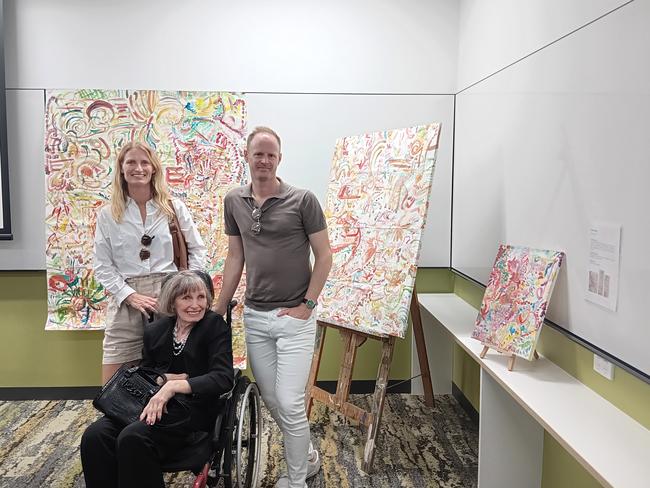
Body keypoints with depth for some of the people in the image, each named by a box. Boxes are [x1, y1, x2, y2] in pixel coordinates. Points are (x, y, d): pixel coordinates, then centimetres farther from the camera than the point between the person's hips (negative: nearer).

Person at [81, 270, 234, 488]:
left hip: (194, 406, -5)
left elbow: (223, 378, -13)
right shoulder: (155, 331, 13)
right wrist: (164, 378, -4)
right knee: (94, 436, -21)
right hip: (150, 402, 5)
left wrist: (174, 386, -26)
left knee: (133, 437, -30)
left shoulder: (215, 326, -1)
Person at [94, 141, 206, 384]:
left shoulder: (175, 208, 6)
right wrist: (130, 295, -8)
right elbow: (103, 266, 5)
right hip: (125, 300, 1)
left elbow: (197, 251, 9)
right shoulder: (108, 215, 7)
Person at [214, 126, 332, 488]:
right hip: (254, 316, 5)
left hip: (295, 317, -5)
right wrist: (219, 308, 11)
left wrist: (307, 304, -11)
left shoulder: (303, 200, -8)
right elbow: (235, 258, 12)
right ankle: (307, 457, 37)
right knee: (271, 400, 13)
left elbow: (324, 256, -5)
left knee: (289, 403, -5)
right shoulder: (234, 202, 6)